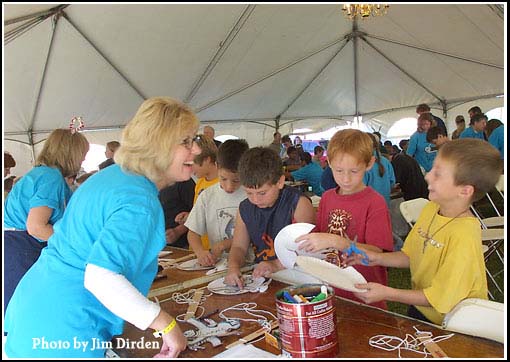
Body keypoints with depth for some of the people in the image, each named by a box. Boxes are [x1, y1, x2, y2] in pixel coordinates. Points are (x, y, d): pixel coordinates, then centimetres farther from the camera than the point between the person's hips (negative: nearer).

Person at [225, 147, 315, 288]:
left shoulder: (298, 204, -11)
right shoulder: (245, 208, 8)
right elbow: (239, 247, 10)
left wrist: (276, 265, -25)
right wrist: (233, 266, -11)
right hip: (259, 278, 5)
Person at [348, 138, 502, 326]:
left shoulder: (464, 235, -29)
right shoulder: (430, 208, -5)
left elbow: (441, 298, -23)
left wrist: (387, 293, -24)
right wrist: (378, 258, -9)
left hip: (446, 324, -6)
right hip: (418, 309, 6)